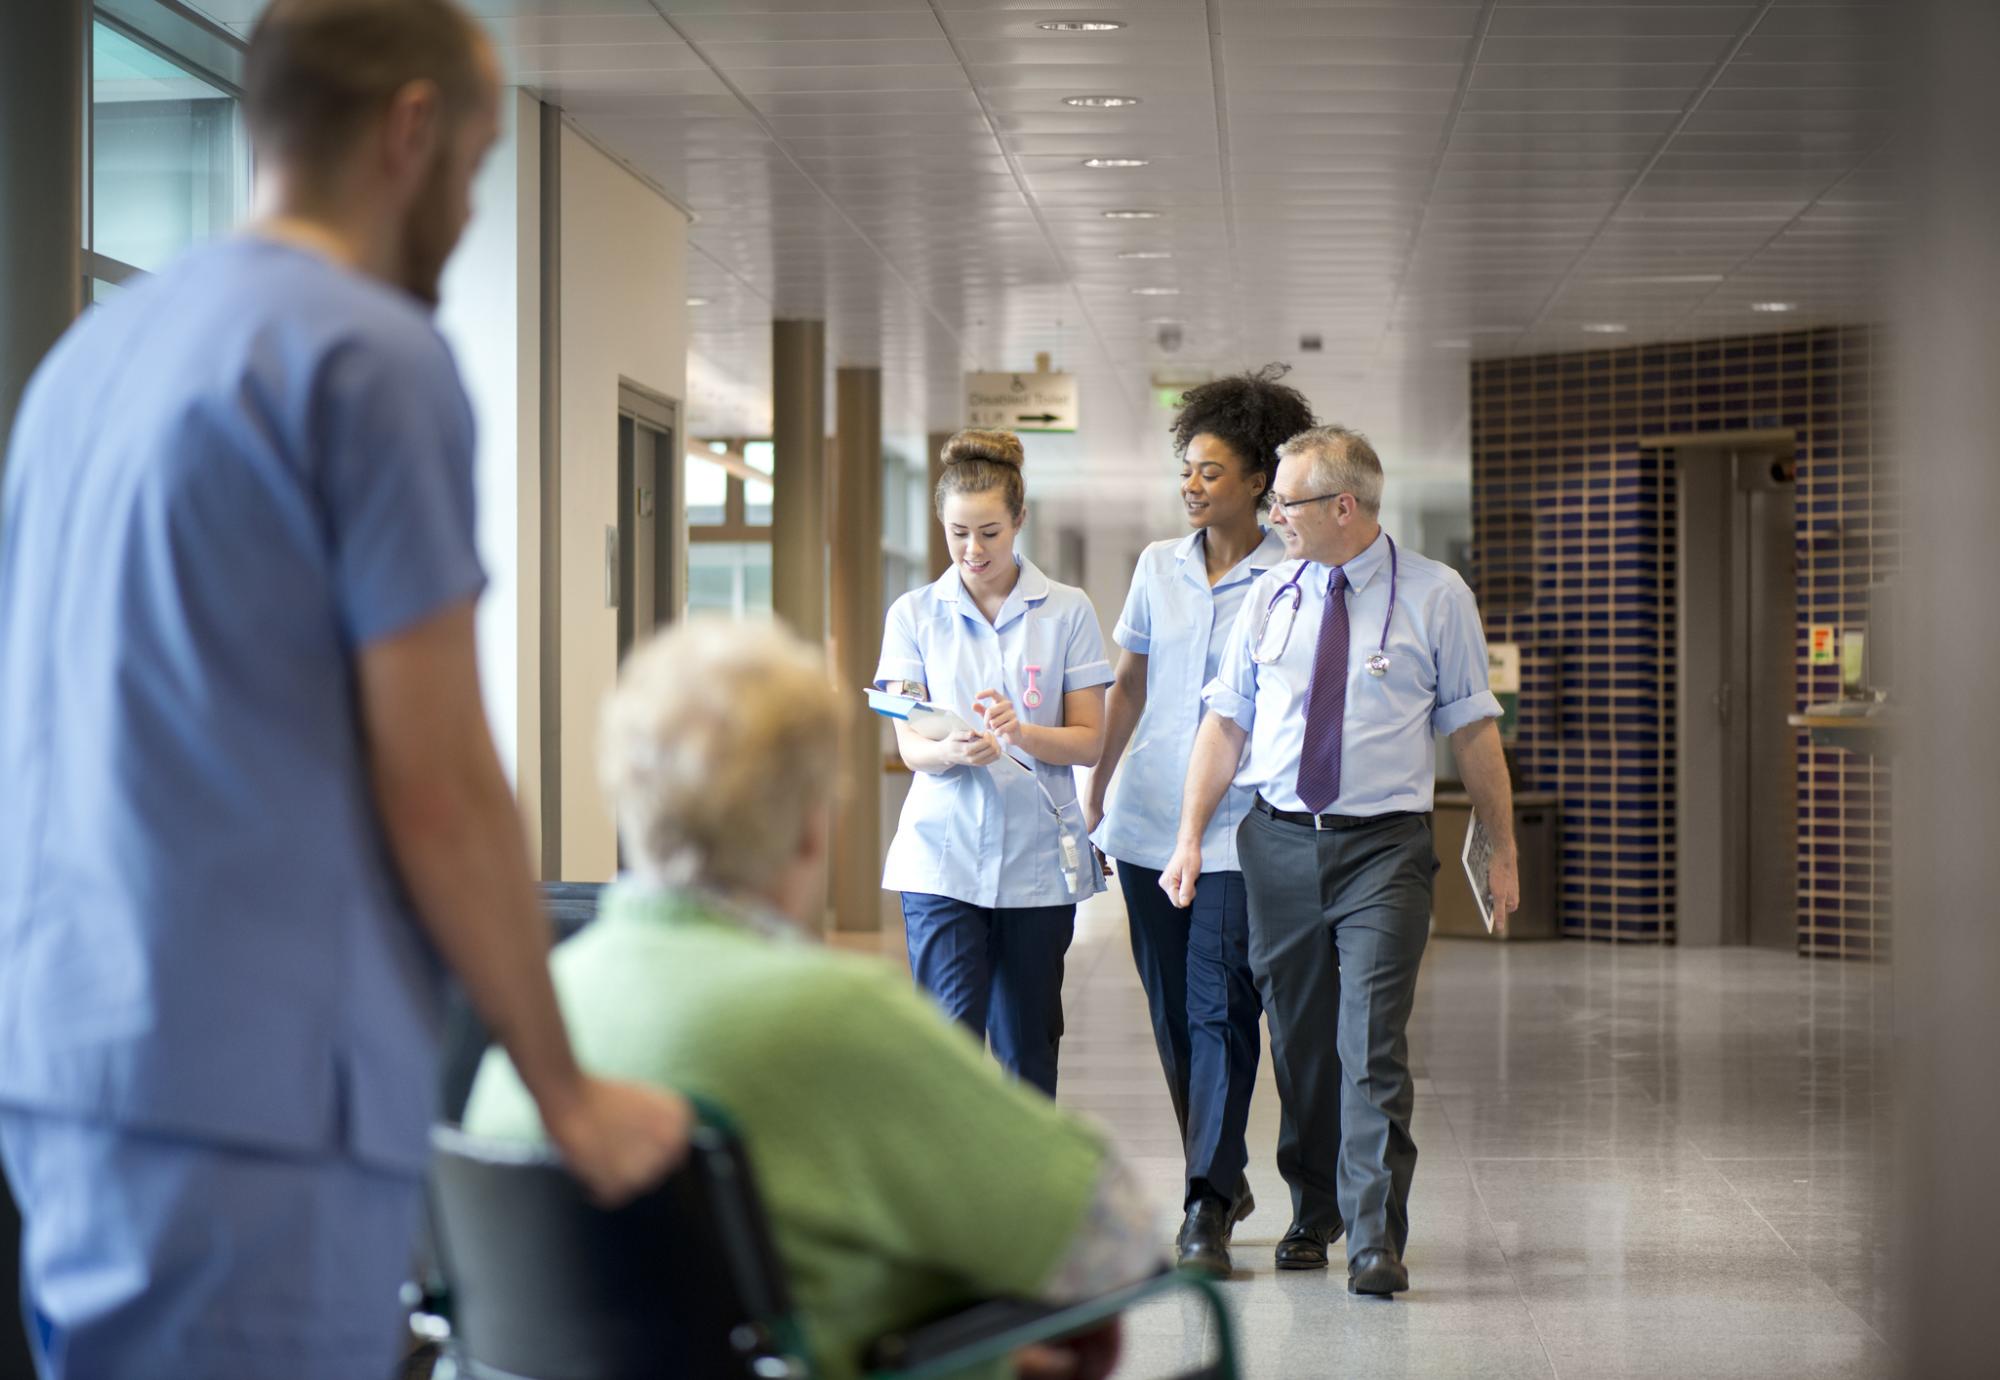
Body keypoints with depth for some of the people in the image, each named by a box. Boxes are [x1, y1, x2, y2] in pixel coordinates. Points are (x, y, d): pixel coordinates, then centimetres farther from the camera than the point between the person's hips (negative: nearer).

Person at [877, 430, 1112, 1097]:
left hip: (1038, 854, 1)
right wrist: (954, 750, -24)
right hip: (944, 850, -1)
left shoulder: (1067, 610, 4)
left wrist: (1021, 732, -20)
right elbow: (909, 745, -1)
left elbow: (1088, 740, 1)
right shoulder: (914, 614, 5)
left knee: (1028, 1043, 8)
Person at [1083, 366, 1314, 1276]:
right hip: (1148, 822, 5)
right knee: (1172, 1014, 9)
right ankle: (1224, 1176, 24)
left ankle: (1207, 1210, -8)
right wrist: (1094, 796, 15)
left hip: (1239, 829, -5)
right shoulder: (1159, 566, 9)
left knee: (1221, 1011, -10)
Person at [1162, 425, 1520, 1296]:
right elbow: (1226, 723, 9)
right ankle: (1312, 1216, 26)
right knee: (1298, 1043, 10)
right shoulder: (1270, 599, 8)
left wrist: (1502, 851, 3)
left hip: (1385, 847, -3)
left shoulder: (1435, 596, -1)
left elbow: (1473, 730, 2)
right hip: (1279, 841, 4)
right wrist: (1191, 836, 1)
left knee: (1372, 1046, -11)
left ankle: (1376, 1240, -8)